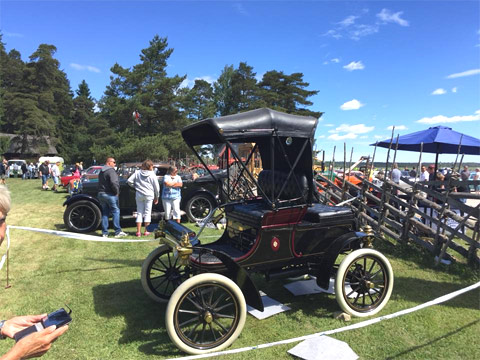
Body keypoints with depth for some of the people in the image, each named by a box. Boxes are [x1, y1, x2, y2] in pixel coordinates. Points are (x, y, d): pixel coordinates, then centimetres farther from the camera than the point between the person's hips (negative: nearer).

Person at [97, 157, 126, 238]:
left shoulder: (101, 171, 17)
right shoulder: (111, 171, -13)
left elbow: (101, 183, 17)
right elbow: (114, 183, -26)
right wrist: (117, 191, -13)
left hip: (101, 194, 8)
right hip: (110, 194, -8)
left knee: (105, 213, 11)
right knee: (116, 212, -1)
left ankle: (104, 233, 12)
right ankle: (118, 232, 1)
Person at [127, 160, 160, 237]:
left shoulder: (137, 173, 4)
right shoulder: (152, 174, -2)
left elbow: (129, 181, -2)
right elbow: (156, 187, 0)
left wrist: (135, 186, 13)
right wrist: (156, 197, 11)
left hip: (139, 195, 3)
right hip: (149, 195, -2)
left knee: (139, 213, 9)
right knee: (147, 213, 6)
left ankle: (138, 232, 7)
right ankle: (146, 231, 8)